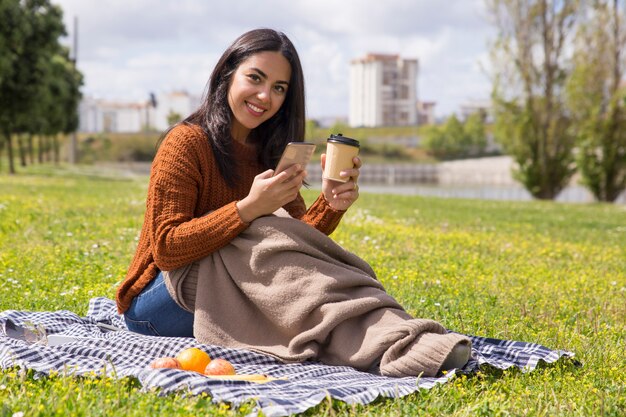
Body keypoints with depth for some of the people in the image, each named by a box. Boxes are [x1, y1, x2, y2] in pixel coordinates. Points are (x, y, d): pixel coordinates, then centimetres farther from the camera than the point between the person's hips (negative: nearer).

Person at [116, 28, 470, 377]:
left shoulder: (269, 152, 7)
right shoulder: (186, 143, -14)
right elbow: (165, 250, -23)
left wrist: (331, 205, -25)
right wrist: (249, 208, -32)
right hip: (156, 303, -7)